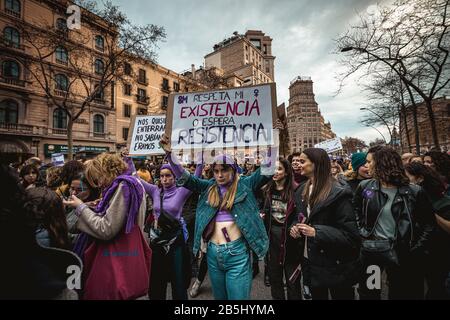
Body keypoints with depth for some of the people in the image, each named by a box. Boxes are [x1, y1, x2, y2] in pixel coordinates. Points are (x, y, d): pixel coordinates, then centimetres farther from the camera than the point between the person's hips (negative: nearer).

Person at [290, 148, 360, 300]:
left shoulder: (338, 193, -18)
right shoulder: (301, 190, 4)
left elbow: (350, 234, -19)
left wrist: (317, 232, -28)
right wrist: (294, 227, -6)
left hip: (335, 265, -6)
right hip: (310, 261, 7)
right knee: (316, 296, 23)